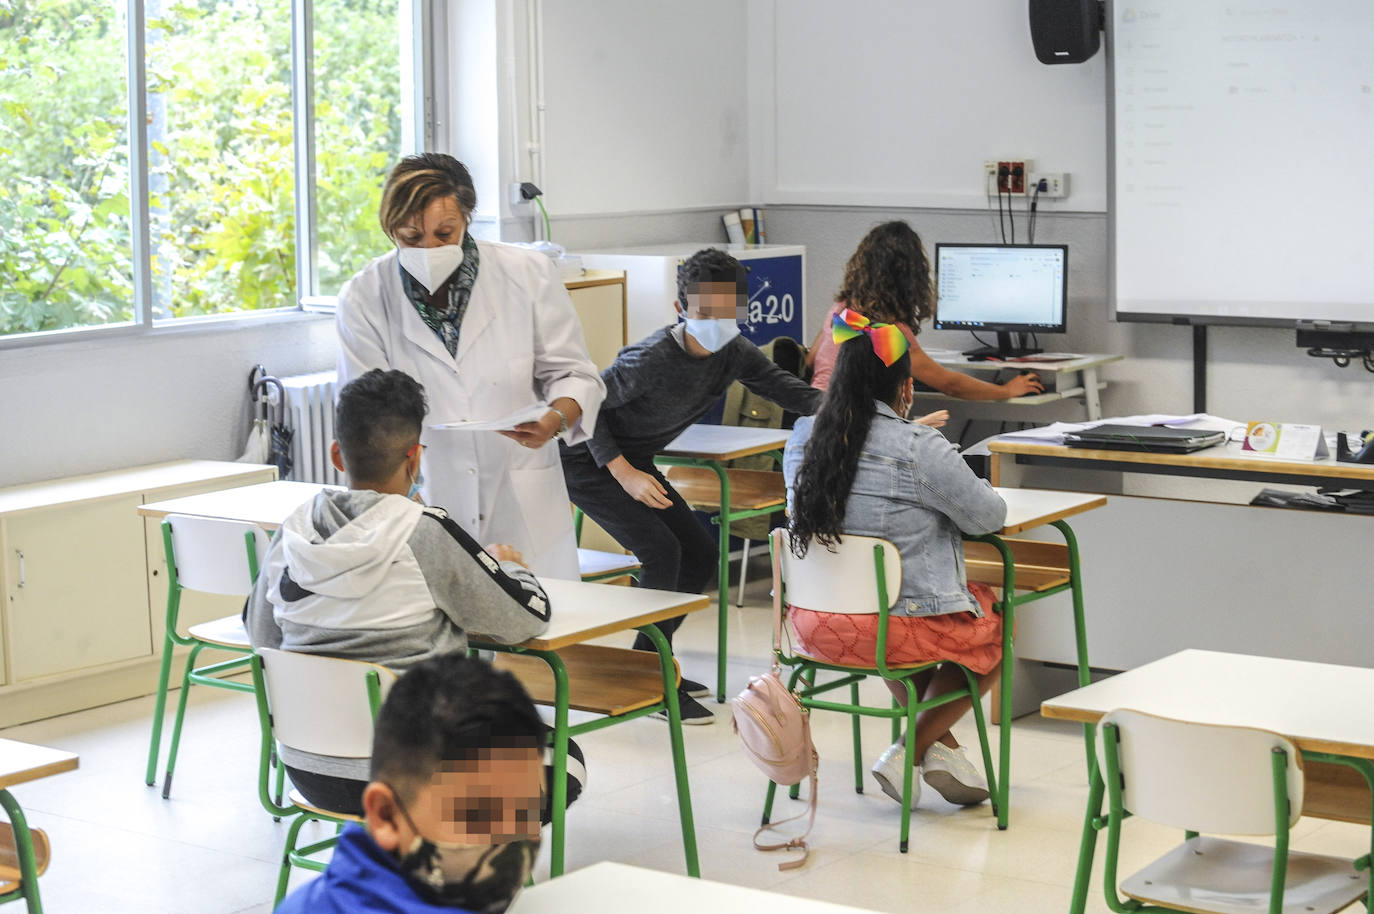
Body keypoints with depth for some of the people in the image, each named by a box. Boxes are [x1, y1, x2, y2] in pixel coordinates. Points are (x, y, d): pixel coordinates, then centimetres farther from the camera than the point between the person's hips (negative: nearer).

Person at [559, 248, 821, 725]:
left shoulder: (733, 353, -9)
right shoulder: (652, 359, -30)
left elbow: (786, 388, -7)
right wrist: (623, 472, -26)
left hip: (636, 462, 9)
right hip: (587, 459, -8)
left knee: (700, 552, 6)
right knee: (661, 551, -21)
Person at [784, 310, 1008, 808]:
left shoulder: (802, 439, 1)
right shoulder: (919, 449, -19)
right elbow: (987, 515, -7)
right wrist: (965, 487, 15)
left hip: (815, 626, 6)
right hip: (897, 628, -6)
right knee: (996, 628, 22)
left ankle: (941, 746, 29)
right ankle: (909, 751, 13)